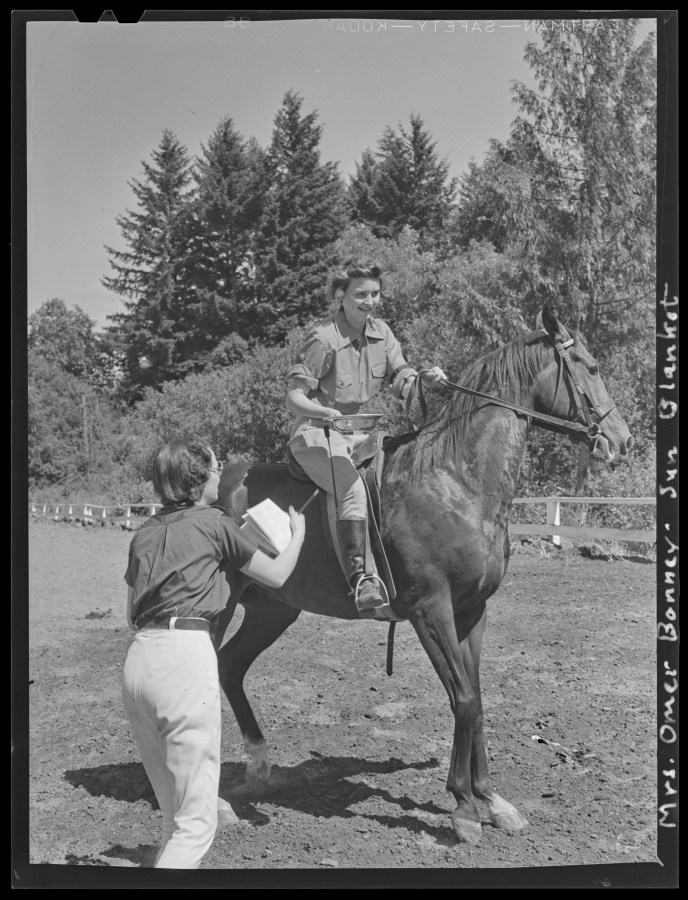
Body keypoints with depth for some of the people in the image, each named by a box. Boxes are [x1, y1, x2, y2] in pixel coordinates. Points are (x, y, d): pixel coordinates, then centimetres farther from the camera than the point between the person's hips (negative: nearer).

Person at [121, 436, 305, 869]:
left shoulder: (145, 533, 18)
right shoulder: (215, 523, 3)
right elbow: (277, 575, 14)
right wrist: (298, 531, 31)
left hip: (138, 657, 7)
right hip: (187, 655, -7)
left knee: (174, 813, 19)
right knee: (196, 823, 0)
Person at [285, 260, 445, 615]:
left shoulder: (381, 332, 6)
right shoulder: (323, 340, -15)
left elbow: (402, 379, 3)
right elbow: (294, 396, -15)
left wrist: (426, 379, -20)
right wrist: (326, 412, -36)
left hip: (358, 432, 8)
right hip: (316, 434, -8)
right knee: (353, 489, -33)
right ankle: (359, 579, -35)